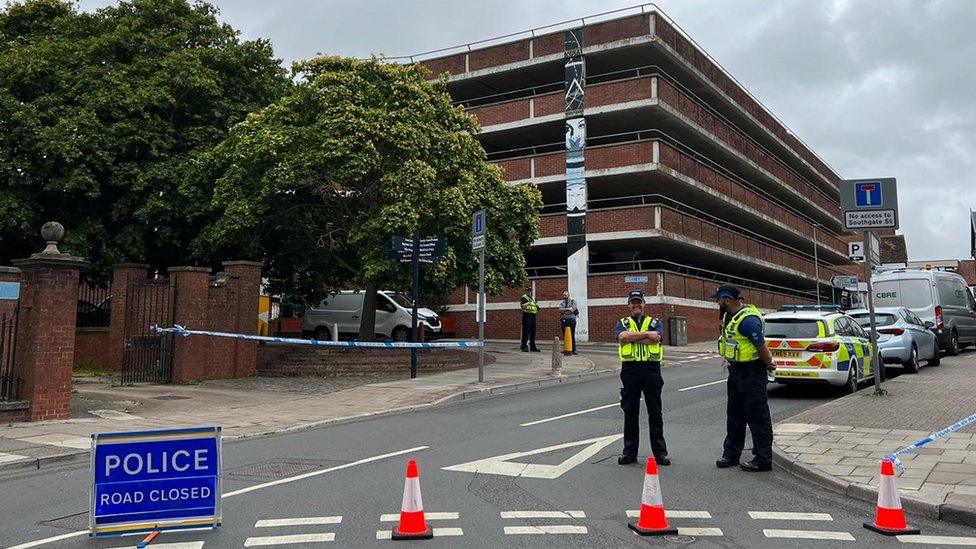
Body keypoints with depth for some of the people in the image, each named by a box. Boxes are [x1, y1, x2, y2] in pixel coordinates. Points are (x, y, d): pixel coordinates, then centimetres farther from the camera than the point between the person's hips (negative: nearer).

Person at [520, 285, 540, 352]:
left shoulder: (533, 298, 21)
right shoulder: (524, 297, -4)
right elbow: (523, 306, -18)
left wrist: (537, 309, 11)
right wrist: (529, 302, -29)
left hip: (533, 316, 8)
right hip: (527, 316, -8)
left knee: (533, 332, 10)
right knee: (526, 332, -8)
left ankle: (533, 346, 16)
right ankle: (524, 347, -6)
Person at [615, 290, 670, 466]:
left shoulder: (655, 322, 11)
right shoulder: (622, 323, 12)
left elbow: (656, 338, -10)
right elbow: (623, 337, -11)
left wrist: (632, 338, -9)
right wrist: (646, 334, -10)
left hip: (651, 368, 0)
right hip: (630, 370, 0)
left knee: (655, 412, 3)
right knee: (630, 412, 5)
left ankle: (660, 452, 11)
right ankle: (629, 452, 13)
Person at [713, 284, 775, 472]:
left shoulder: (748, 319, -25)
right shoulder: (730, 316, 7)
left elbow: (761, 347, -21)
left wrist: (768, 364, -5)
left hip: (751, 373, -10)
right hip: (736, 370, 10)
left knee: (757, 416, -1)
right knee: (734, 415, 17)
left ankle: (763, 460, 7)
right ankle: (732, 454, 28)